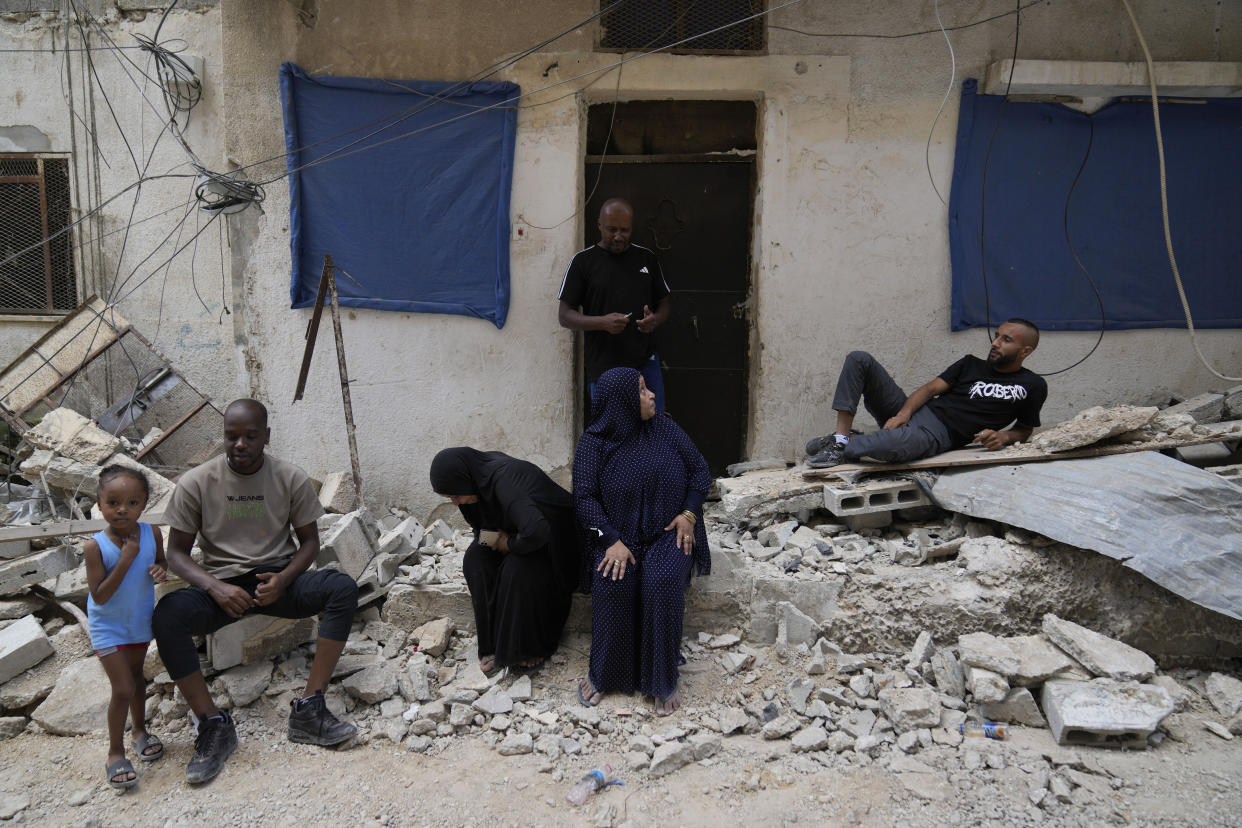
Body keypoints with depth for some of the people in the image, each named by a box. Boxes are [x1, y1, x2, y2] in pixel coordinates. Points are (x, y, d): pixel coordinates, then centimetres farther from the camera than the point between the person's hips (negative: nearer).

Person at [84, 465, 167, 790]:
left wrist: (159, 570, -19)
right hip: (108, 627, -4)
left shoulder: (151, 535, -15)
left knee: (136, 677, 23)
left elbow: (161, 562, 5)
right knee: (123, 688, -6)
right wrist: (126, 560, -33)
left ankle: (140, 731, 42)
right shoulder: (96, 547, -24)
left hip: (140, 622, 4)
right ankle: (115, 753, 12)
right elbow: (99, 596, -26)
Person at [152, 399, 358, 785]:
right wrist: (215, 587, -19)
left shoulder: (291, 479, -3)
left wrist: (283, 579, -16)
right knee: (167, 613, -32)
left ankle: (309, 710, -26)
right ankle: (214, 724, -20)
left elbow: (309, 540, 5)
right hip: (221, 585, 0)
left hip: (278, 580, 1)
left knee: (343, 587, -28)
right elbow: (177, 551, 0)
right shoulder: (196, 483, -5)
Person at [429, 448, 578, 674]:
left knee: (518, 572, -30)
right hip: (513, 531, 8)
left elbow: (536, 531, -49)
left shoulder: (504, 480, -37)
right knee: (476, 560, -14)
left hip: (554, 540, -8)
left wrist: (509, 544, -28)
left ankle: (532, 647, -8)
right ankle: (494, 643, -5)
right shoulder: (481, 473, -11)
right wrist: (490, 536, -15)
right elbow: (481, 522, 8)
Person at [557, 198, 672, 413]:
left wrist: (655, 320, -7)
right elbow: (564, 315, -2)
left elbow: (665, 302, 17)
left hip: (646, 362, 3)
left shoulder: (647, 258, 10)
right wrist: (602, 322, -20)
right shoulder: (583, 261, 0)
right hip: (603, 368, -3)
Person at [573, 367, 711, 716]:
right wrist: (611, 541, -22)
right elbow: (585, 497, -10)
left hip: (668, 532, 1)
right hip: (618, 534, 0)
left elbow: (700, 470, 8)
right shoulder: (594, 442, -4)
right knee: (611, 581, -30)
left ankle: (663, 680, -16)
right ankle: (602, 674, -10)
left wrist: (689, 513, -7)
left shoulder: (664, 429, 2)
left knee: (661, 582, -30)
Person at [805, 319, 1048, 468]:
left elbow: (1024, 430, 18)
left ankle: (840, 449, -17)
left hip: (939, 433, -6)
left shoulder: (1032, 386, 11)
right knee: (859, 359, -10)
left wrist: (1003, 436, -7)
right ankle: (841, 436, -19)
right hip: (910, 413, 6)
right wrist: (904, 412, -9)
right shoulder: (971, 364, 20)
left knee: (898, 442, -45)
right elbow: (932, 388, 10)